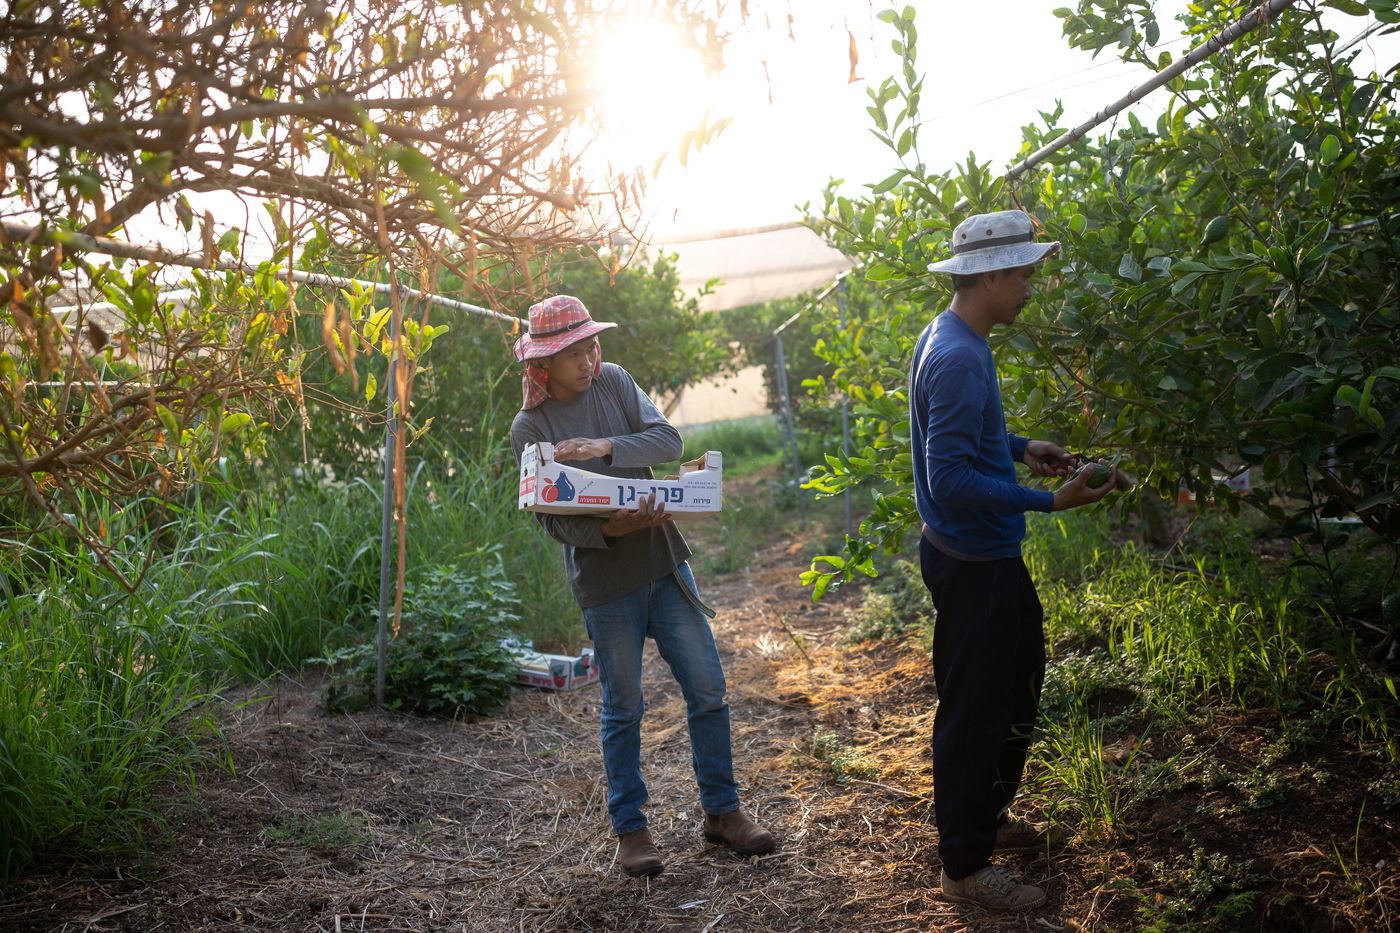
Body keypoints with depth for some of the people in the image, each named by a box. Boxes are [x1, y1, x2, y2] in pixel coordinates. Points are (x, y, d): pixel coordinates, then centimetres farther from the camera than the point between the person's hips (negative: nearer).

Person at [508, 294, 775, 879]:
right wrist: (609, 530, -28)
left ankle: (722, 812, 22)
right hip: (604, 579, -3)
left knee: (707, 690, 6)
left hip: (664, 562, 4)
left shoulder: (613, 382, 3)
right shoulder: (530, 429, -6)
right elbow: (552, 519, -10)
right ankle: (630, 830, 22)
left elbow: (668, 440, -7)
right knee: (623, 708, 6)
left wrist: (606, 447, -23)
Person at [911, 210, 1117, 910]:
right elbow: (952, 480, -28)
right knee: (973, 707, 1)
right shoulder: (957, 359, -25)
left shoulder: (957, 341, 8)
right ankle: (965, 865, 16)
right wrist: (1050, 501, -27)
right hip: (971, 563, -11)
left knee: (1017, 681, 23)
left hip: (988, 556, 11)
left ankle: (983, 815, 40)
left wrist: (1021, 449, 8)